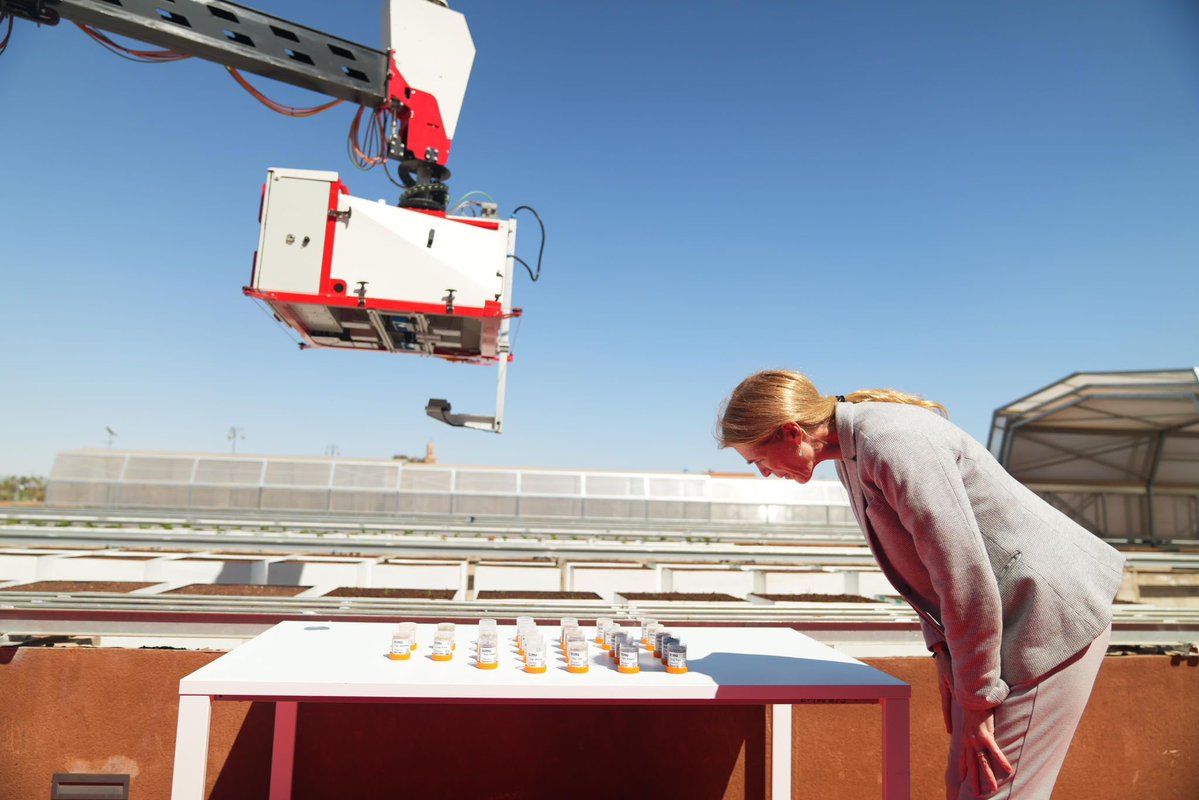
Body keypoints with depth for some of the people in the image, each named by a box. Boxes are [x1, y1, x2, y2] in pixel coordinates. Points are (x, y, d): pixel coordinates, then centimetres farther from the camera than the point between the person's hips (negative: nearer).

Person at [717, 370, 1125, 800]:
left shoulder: (891, 443, -26)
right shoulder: (851, 453, 5)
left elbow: (966, 577, -26)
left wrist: (976, 701, -16)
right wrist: (944, 654, 7)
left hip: (1047, 618, -9)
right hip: (1001, 619, 9)